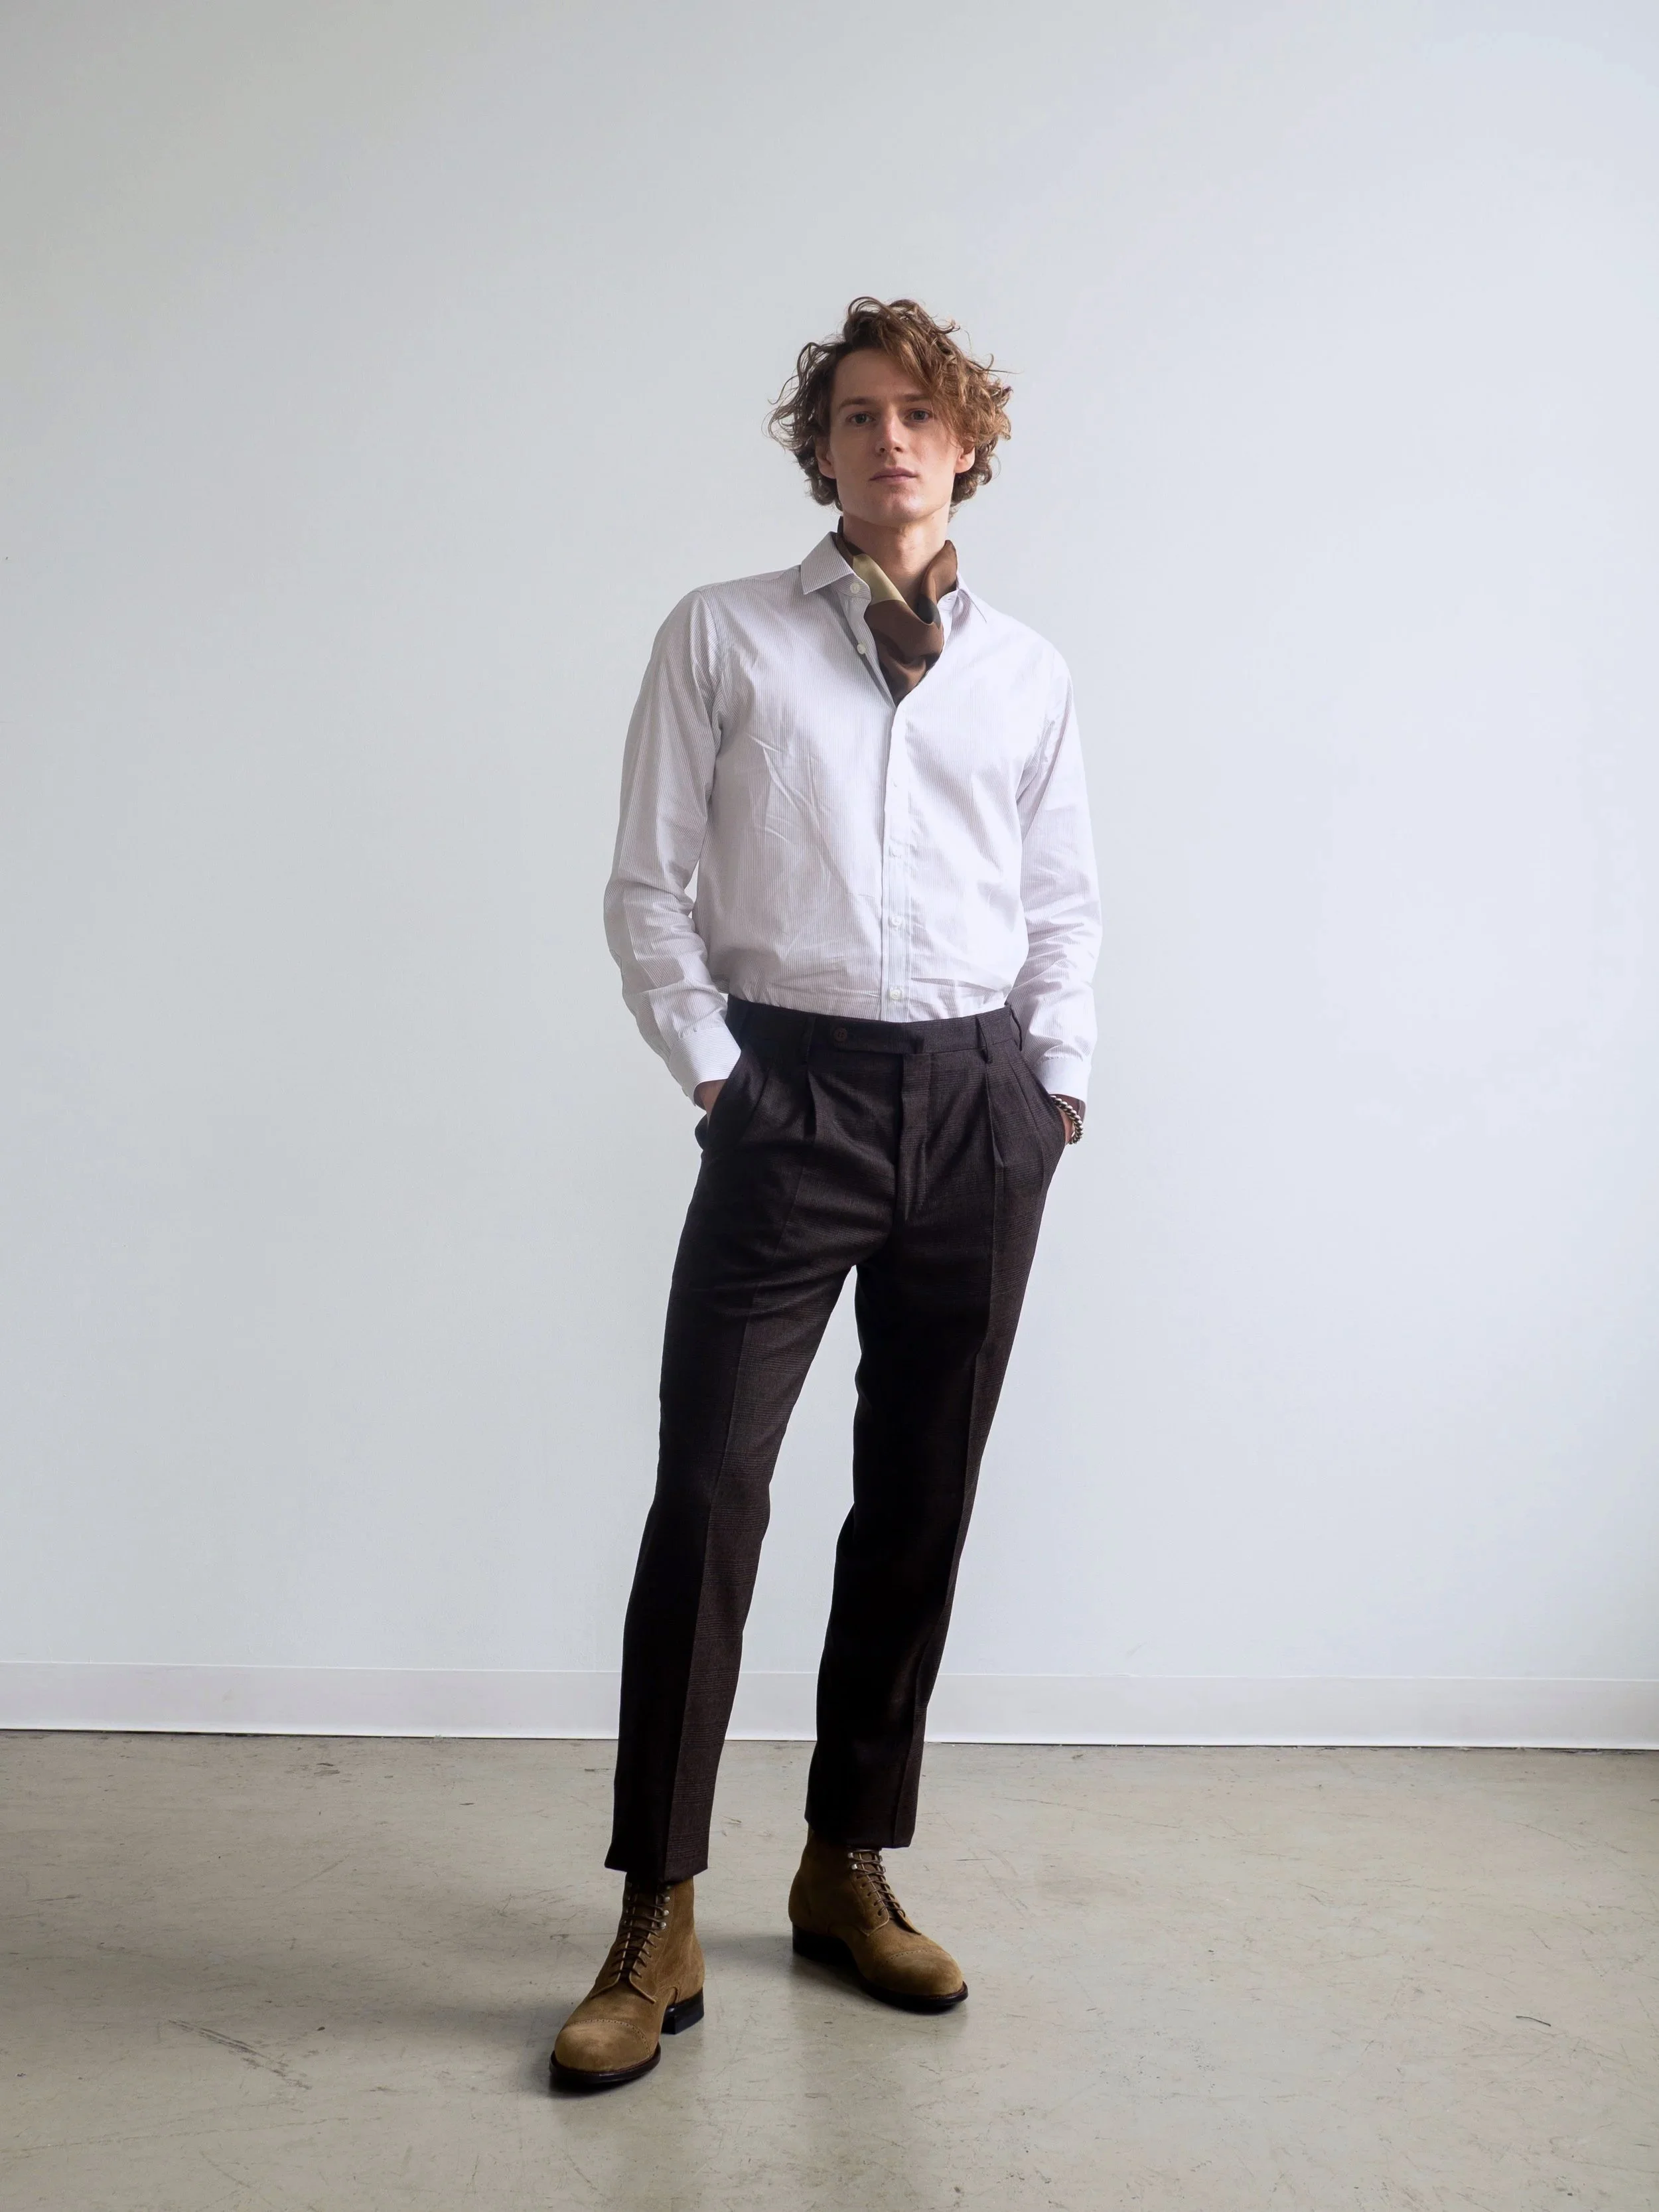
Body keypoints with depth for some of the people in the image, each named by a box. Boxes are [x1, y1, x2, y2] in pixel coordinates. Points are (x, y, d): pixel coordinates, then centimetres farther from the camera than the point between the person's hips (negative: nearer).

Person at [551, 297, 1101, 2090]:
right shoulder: (722, 639, 5)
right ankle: (657, 1928, 5)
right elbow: (649, 885, 2)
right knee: (708, 1492, -8)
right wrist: (714, 1073, -5)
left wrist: (1057, 1076, 6)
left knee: (920, 1501, 9)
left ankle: (849, 1873, 25)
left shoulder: (1025, 670, 12)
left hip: (983, 1103, 3)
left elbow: (1065, 900, 16)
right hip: (794, 1090, -3)